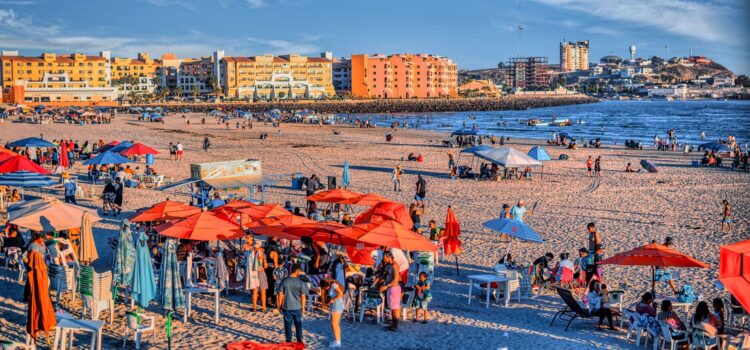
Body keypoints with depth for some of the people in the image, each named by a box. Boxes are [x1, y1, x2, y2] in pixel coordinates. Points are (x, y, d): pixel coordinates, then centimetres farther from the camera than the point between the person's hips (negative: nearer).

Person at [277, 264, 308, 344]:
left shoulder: (284, 281, -6)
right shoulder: (301, 282, -11)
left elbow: (280, 295, -2)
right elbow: (303, 296, -9)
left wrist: (279, 306, 9)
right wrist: (303, 308, 2)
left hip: (286, 307, 1)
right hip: (297, 307, -1)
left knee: (288, 324, 11)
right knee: (298, 324, 14)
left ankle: (288, 341, 17)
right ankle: (299, 340, 19)